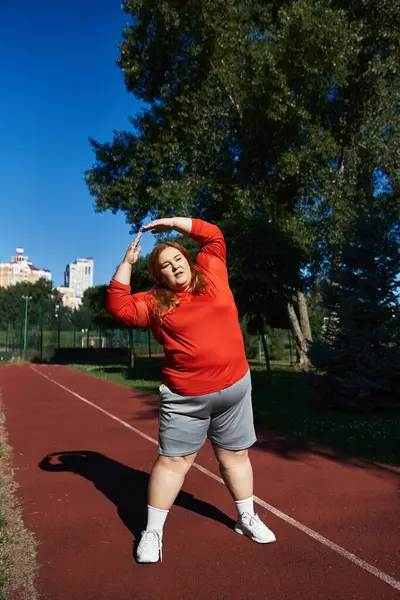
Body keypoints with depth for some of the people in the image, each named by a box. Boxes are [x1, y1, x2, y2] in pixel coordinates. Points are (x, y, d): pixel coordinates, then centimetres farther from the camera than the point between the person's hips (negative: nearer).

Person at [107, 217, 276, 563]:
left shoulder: (211, 275, 4)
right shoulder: (155, 303, 1)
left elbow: (213, 235, 8)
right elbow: (118, 306, -3)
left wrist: (171, 222, 7)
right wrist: (127, 263, -4)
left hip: (235, 386, 2)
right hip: (184, 396, -2)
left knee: (235, 455, 16)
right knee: (174, 460, 4)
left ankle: (246, 518, 35)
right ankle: (153, 533, 20)